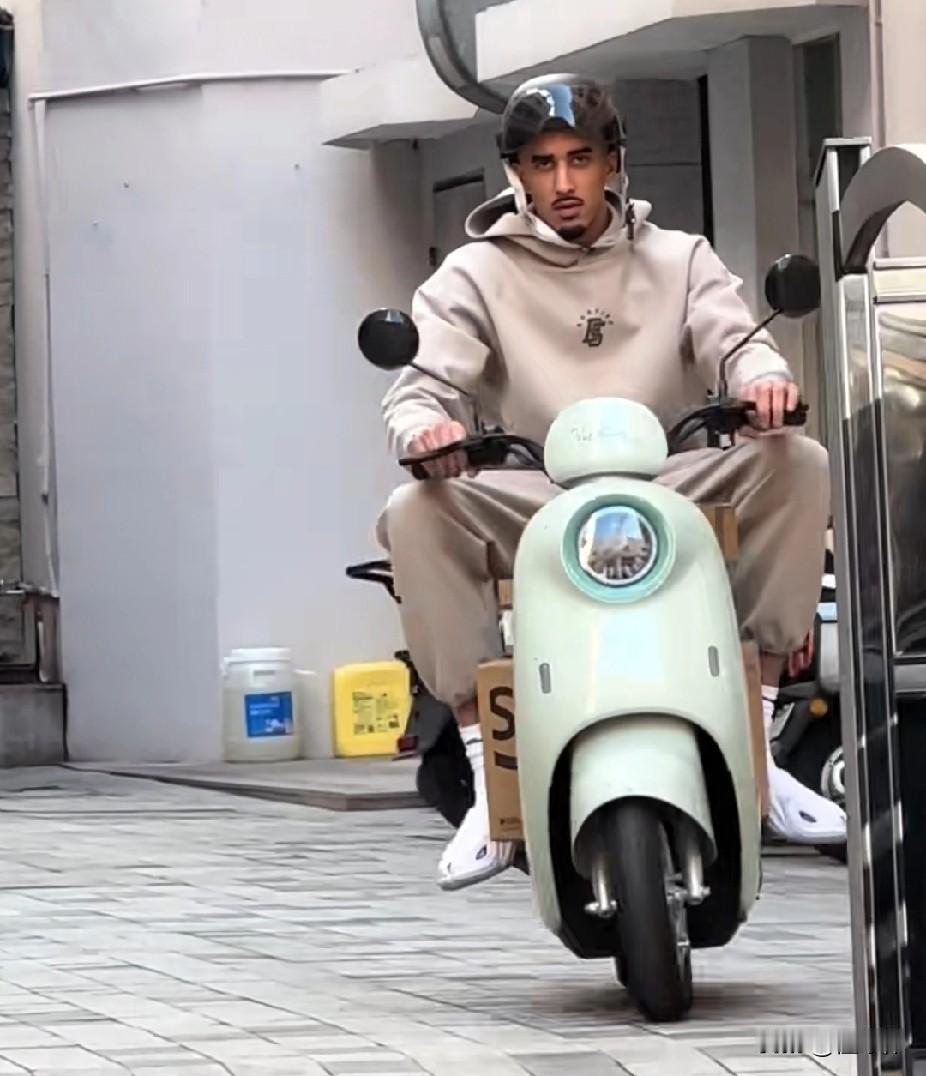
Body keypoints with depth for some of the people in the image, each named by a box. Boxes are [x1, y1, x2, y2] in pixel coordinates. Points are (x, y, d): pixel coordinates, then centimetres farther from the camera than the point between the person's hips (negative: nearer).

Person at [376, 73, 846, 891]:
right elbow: (423, 384, -3)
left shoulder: (678, 260, 13)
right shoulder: (477, 274, 9)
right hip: (530, 508, -1)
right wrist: (424, 428, -30)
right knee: (416, 512, -32)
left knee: (796, 463, -25)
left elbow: (734, 338, -3)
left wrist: (763, 377, -30)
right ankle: (490, 786, -28)